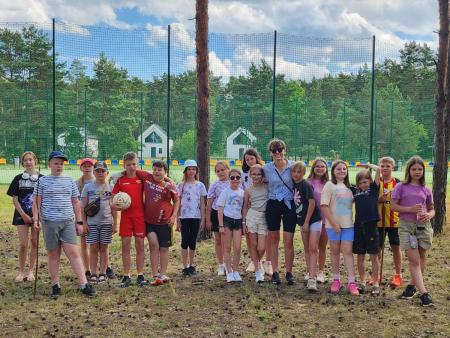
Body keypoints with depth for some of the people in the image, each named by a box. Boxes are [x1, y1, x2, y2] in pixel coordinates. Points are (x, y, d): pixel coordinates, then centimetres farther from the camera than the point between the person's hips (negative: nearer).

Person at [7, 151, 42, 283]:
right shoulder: (18, 179, 2)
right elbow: (15, 199, 1)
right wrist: (23, 215, -9)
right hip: (22, 215, 0)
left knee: (34, 243, 6)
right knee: (23, 244, -2)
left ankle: (31, 271, 16)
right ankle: (21, 271, 11)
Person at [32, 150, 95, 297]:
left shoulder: (70, 181, 10)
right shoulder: (43, 181, 3)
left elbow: (76, 203, 13)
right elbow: (36, 202, 4)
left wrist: (79, 222, 10)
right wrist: (36, 219, -8)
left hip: (68, 222, 1)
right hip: (49, 222, -1)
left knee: (74, 252, -5)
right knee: (53, 255, 6)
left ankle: (84, 284, -6)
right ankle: (55, 285, 16)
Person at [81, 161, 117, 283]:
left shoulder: (110, 187, 5)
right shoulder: (88, 187, 4)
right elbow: (83, 206, 4)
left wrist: (115, 223, 1)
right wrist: (84, 223, -2)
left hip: (106, 222, 0)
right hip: (92, 222, 0)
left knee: (104, 248, 5)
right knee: (93, 248, 2)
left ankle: (103, 273, 12)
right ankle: (93, 274, 8)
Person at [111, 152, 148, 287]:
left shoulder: (141, 178, 3)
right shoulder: (120, 180, 3)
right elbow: (111, 200, 4)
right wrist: (114, 206, -16)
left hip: (140, 215, 0)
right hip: (125, 216, 0)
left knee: (140, 245, 4)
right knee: (125, 246, 3)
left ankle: (140, 276, 11)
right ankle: (126, 276, 12)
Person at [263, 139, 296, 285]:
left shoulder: (293, 166, -5)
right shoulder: (266, 168, -1)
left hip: (289, 205, -2)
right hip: (273, 205, 2)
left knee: (288, 241, -2)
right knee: (273, 239, 7)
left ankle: (289, 272, 12)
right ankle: (275, 272, 17)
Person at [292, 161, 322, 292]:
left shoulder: (306, 185, -14)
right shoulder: (294, 185, 6)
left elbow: (312, 203, -17)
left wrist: (306, 222, -15)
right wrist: (303, 222, 7)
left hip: (313, 220, -8)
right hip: (302, 220, 8)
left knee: (313, 249, -12)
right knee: (306, 249, 12)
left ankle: (312, 280, -17)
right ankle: (310, 275, 20)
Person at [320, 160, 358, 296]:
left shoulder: (348, 187, 13)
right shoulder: (329, 185, -3)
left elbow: (353, 202, 19)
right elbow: (324, 206, -11)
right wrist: (334, 223, -13)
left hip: (348, 224, 3)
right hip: (333, 224, -3)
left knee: (348, 251, -2)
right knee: (335, 251, 7)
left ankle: (351, 282, -3)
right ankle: (336, 280, 19)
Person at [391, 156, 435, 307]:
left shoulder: (425, 190, 7)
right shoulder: (401, 187, -1)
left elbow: (432, 209, 13)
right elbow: (393, 205, -5)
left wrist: (429, 215, -10)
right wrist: (410, 209, -17)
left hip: (423, 226, 4)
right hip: (407, 226, -3)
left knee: (422, 257, 11)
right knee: (413, 260, -8)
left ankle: (412, 285, 29)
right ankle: (423, 293, -7)